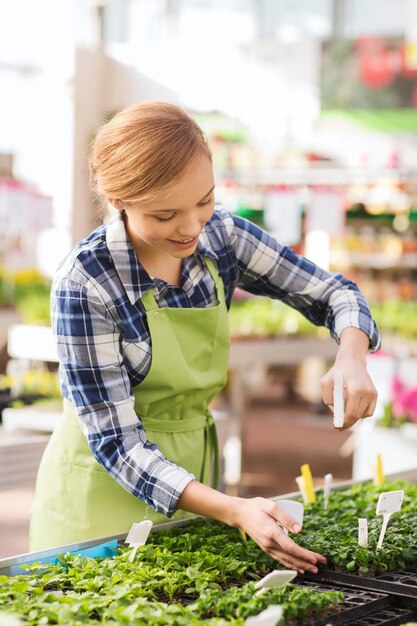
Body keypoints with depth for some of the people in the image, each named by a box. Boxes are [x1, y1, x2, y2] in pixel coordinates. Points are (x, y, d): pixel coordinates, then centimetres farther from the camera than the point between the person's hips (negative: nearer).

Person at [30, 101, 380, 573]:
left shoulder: (221, 237, -9)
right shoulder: (84, 283, -24)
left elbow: (333, 294, 2)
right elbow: (117, 443, -24)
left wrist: (351, 359, -22)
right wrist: (234, 511, -35)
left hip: (193, 472, 5)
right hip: (106, 489, -5)